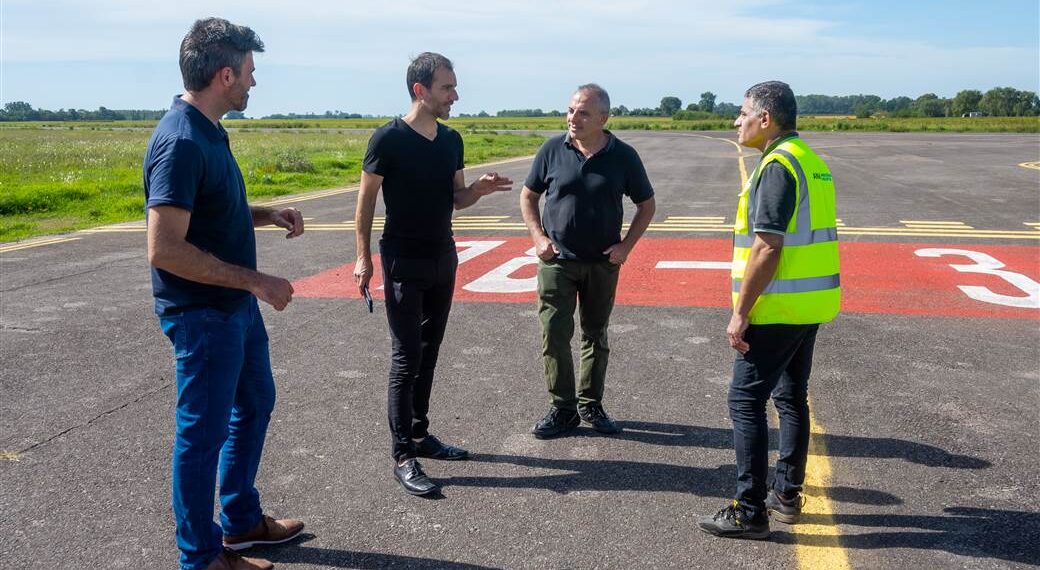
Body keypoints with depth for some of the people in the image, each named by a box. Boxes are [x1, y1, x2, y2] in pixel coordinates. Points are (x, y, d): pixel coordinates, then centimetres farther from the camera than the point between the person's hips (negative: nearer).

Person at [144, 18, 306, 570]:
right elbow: (165, 249, -28)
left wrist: (266, 214, 4)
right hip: (203, 315, -10)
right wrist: (256, 281, -24)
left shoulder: (207, 132, 6)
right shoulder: (181, 142, -23)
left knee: (254, 405, 22)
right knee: (204, 432, 4)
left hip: (235, 306, 10)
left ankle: (242, 519, 39)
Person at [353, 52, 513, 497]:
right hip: (404, 263, -6)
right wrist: (364, 257, -8)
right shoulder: (389, 139, -13)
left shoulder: (451, 139, 6)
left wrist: (479, 189, -9)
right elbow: (367, 198, -7)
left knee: (429, 352, 13)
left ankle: (419, 435, 25)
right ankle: (403, 458, 1)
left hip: (443, 259, 6)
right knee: (406, 358, -5)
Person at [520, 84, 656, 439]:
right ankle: (563, 409, 10)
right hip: (556, 260, 0)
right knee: (554, 335, -3)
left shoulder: (623, 157, -5)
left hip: (603, 263, 1)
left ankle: (590, 405, 25)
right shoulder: (552, 150, -4)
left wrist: (626, 245, -4)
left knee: (596, 336, 11)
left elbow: (646, 204, 6)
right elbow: (528, 196, 7)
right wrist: (538, 238, -4)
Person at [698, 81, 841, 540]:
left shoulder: (777, 165, -16)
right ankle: (788, 495, 27)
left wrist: (740, 312, -18)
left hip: (778, 309, -10)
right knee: (791, 397, 16)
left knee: (746, 401, -3)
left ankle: (750, 512, 1)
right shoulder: (811, 160, 15)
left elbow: (767, 248, -22)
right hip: (811, 306, 10)